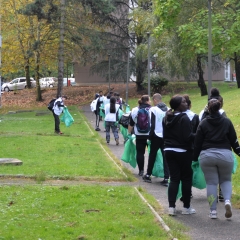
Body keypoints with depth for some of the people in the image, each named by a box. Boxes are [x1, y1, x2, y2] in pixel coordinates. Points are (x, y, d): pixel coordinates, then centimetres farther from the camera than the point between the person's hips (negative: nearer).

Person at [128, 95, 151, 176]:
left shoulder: (135, 110, 2)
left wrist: (129, 133, 14)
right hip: (151, 135, -1)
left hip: (139, 135, 1)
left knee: (140, 153, 7)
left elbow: (131, 124, 5)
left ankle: (141, 170, 5)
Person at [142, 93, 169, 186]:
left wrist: (150, 136, -2)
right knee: (165, 157, 5)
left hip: (156, 136, -3)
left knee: (152, 156, 12)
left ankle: (148, 175, 22)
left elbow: (152, 125, -11)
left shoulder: (153, 109, -9)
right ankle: (166, 178, -1)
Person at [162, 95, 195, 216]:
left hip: (169, 151, 6)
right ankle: (186, 207, 11)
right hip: (183, 152, -6)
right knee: (186, 179, 6)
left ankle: (171, 207, 1)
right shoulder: (184, 118, -16)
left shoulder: (166, 118, 8)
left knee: (174, 179, 8)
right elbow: (188, 137, -20)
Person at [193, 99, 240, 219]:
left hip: (207, 156, 0)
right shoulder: (227, 122, 2)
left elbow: (197, 143, 2)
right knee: (226, 180, 17)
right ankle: (227, 200, -10)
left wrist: (194, 158, 10)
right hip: (225, 155, 1)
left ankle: (213, 211, 5)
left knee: (211, 182, 7)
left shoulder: (203, 123, 1)